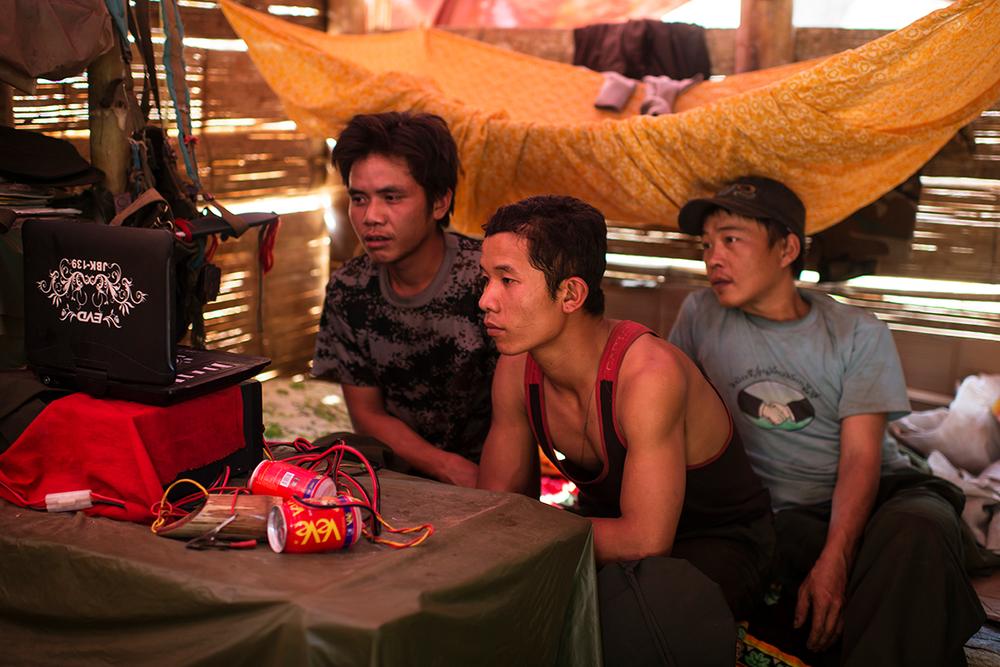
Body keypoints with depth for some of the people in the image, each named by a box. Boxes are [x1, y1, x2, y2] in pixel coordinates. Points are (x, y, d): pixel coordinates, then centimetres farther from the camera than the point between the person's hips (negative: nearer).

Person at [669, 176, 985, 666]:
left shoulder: (858, 335, 0)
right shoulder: (701, 315, 5)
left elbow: (860, 459, -8)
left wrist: (833, 562, -24)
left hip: (875, 496, 0)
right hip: (783, 514, 1)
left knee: (918, 529, -36)